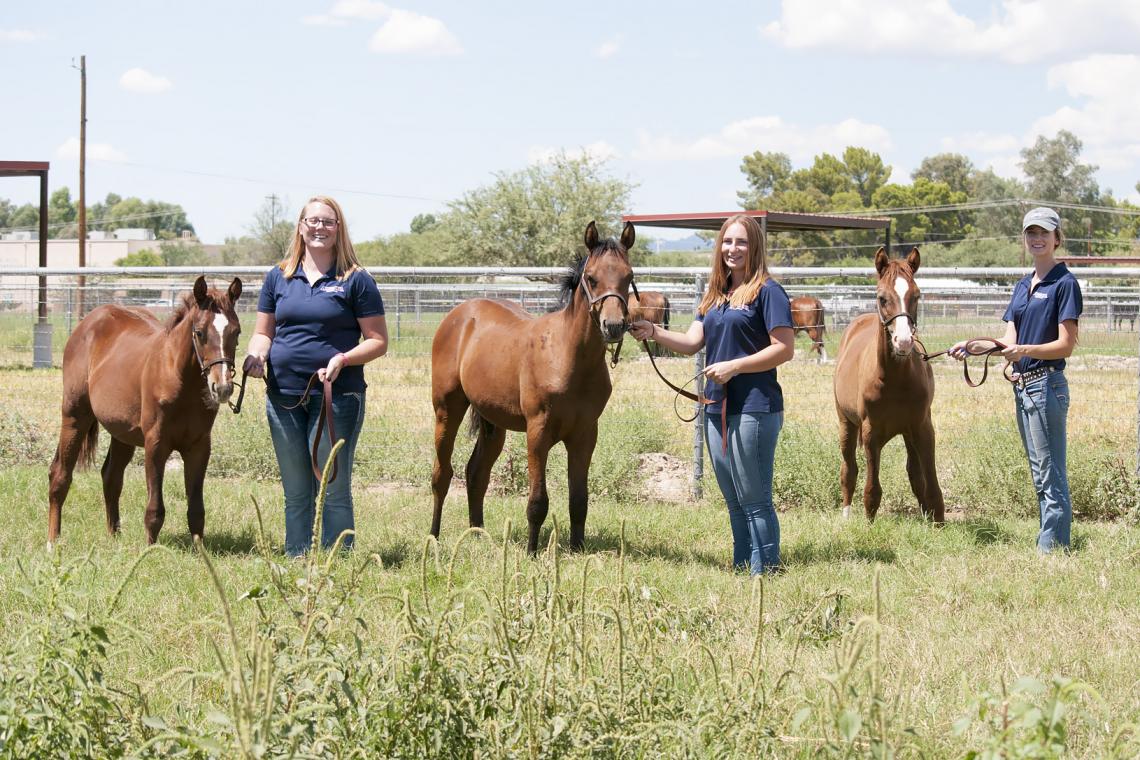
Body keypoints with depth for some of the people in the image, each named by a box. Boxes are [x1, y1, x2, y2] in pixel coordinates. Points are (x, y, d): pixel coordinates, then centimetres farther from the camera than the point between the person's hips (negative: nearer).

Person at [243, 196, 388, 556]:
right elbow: (263, 332, 15)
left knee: (334, 492, -3)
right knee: (295, 494, 12)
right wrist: (257, 355, -7)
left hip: (337, 397, -4)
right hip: (283, 397, 4)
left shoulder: (356, 280, -1)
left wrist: (344, 358, -19)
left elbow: (378, 340, -2)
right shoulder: (279, 277, 12)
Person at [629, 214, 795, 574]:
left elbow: (784, 348, -14)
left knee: (754, 500, -6)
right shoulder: (715, 295, 16)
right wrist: (654, 332, -8)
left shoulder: (767, 291, -8)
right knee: (734, 502, 15)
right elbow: (692, 342, 9)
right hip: (717, 408, 8)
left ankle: (765, 572, -2)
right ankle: (740, 571, 22)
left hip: (754, 408, -8)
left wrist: (734, 366, -19)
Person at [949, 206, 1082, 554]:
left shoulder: (1064, 284, -9)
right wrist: (970, 346, -5)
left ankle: (1052, 547, -5)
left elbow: (1066, 345, -15)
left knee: (1051, 476, -7)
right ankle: (1048, 546, 21)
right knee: (1040, 475, 14)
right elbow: (1009, 339, 10)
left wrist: (1025, 350, -29)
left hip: (1046, 384, -9)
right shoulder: (1023, 286, 16)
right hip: (1022, 387, 9)